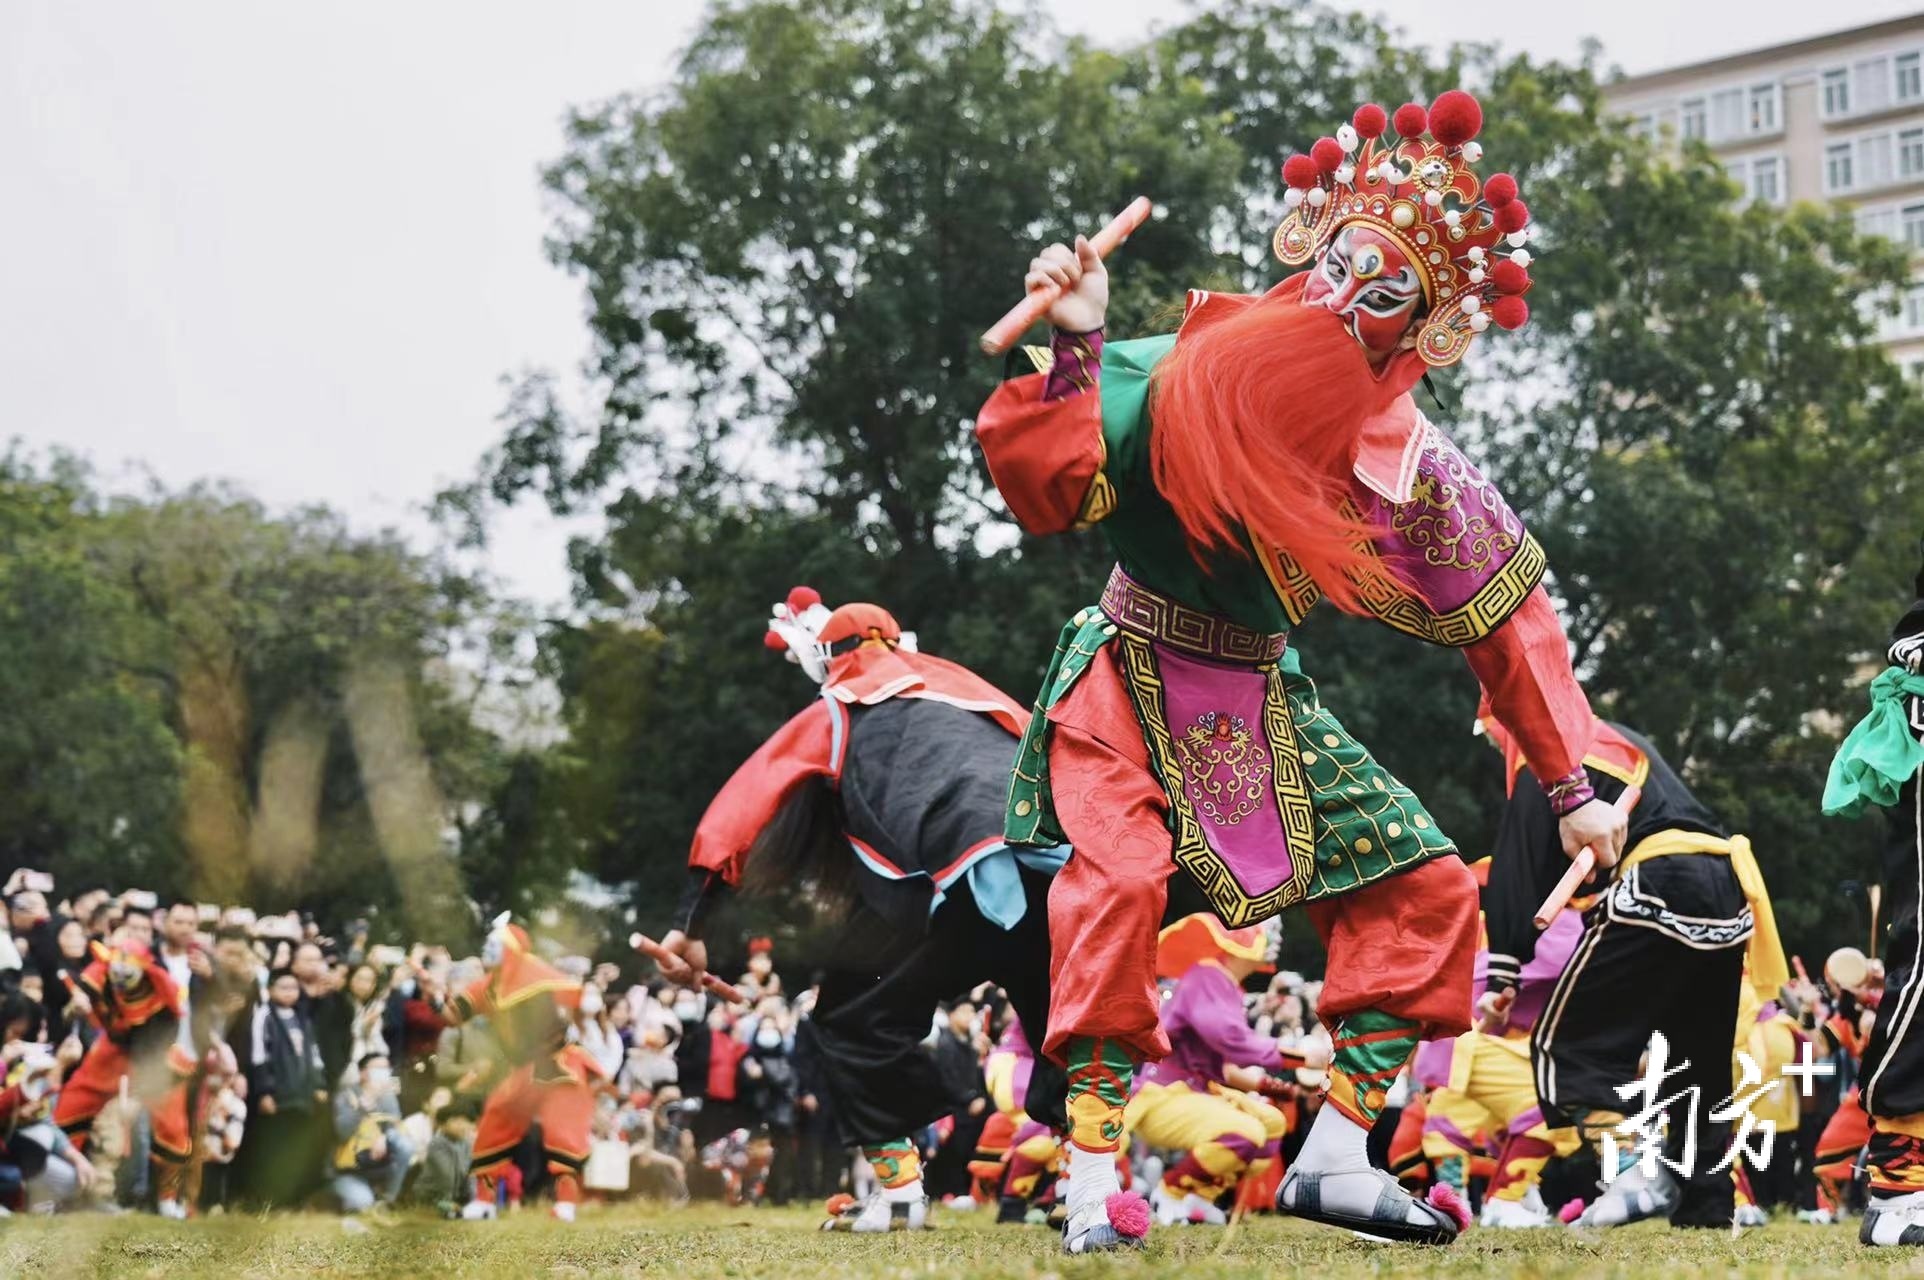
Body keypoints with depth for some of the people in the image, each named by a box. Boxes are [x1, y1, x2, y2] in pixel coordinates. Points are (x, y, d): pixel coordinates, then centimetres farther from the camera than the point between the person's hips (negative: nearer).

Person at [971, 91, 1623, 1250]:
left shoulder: (1409, 470, -10)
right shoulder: (1171, 381, -18)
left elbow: (1507, 622, -3)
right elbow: (1046, 493, -24)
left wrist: (1571, 787, -4)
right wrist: (1074, 355, -36)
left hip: (1259, 707, 4)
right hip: (1127, 682, -4)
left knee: (1427, 891, -2)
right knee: (1119, 876, -29)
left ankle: (1336, 1157, 5)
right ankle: (1093, 1174, -22)